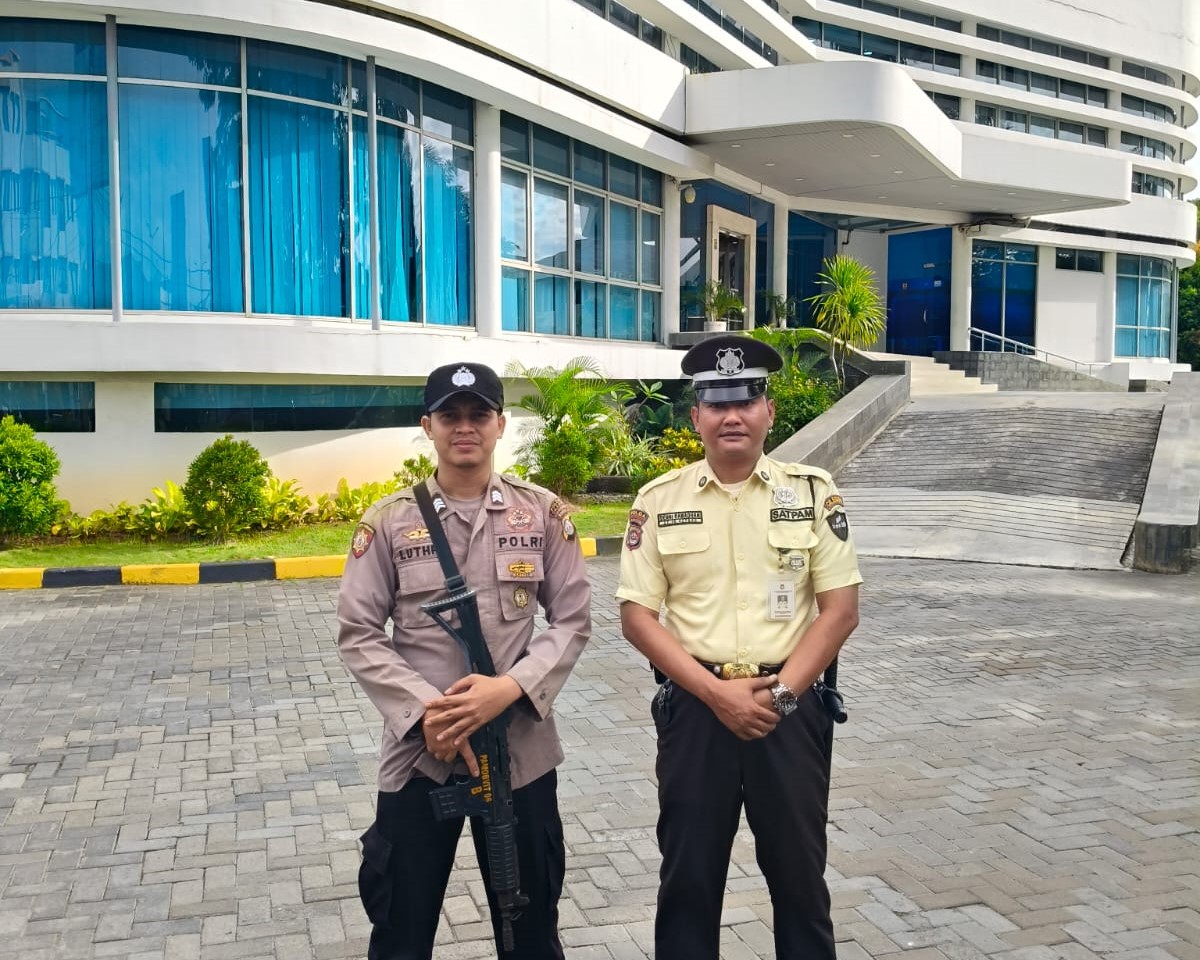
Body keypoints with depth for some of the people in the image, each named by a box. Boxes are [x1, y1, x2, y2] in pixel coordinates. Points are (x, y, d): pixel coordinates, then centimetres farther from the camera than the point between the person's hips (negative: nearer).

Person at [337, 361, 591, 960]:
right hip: (417, 750, 0)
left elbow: (573, 619, -1)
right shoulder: (388, 521, -2)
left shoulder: (544, 512, 0)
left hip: (522, 748, 1)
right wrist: (424, 711, -16)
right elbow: (358, 634, -3)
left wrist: (511, 687, -16)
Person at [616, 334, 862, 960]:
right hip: (694, 707, 0)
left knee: (799, 872, 13)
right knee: (689, 874, 11)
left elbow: (840, 608, -2)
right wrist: (716, 692, -12)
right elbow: (636, 615, -3)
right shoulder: (659, 500, 0)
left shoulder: (812, 492, 0)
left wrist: (781, 692, -12)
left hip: (790, 707, 0)